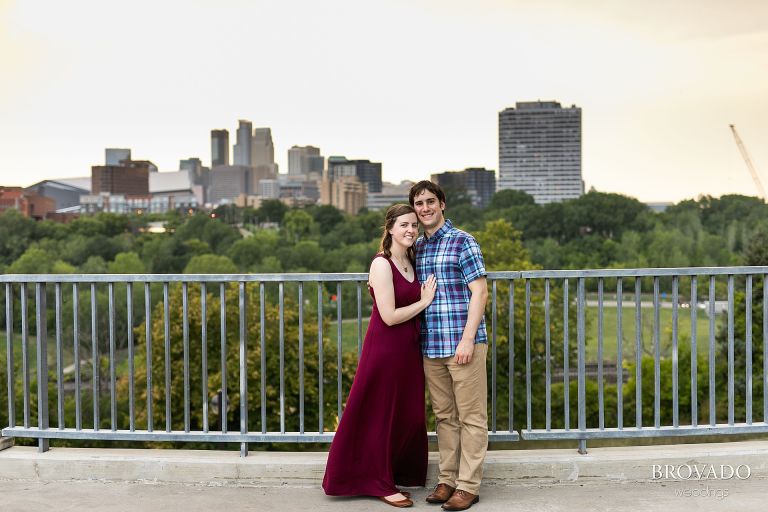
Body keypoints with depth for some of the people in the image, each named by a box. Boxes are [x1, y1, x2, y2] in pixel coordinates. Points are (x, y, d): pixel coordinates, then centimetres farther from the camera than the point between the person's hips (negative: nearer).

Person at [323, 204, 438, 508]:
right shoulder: (382, 264, -14)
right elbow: (389, 316, -19)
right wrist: (424, 301, -11)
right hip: (385, 348, -7)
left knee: (411, 415, 13)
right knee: (382, 415, 5)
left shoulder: (411, 262, 9)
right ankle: (381, 484, 17)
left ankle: (403, 474, 30)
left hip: (409, 348, 7)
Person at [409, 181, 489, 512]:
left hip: (463, 344, -6)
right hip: (431, 347, 6)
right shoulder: (416, 248, 13)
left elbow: (479, 292, -9)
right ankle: (447, 480, 21)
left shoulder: (463, 242, -4)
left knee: (471, 417, 1)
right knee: (444, 416, 12)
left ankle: (468, 485, 7)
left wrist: (468, 339, -16)